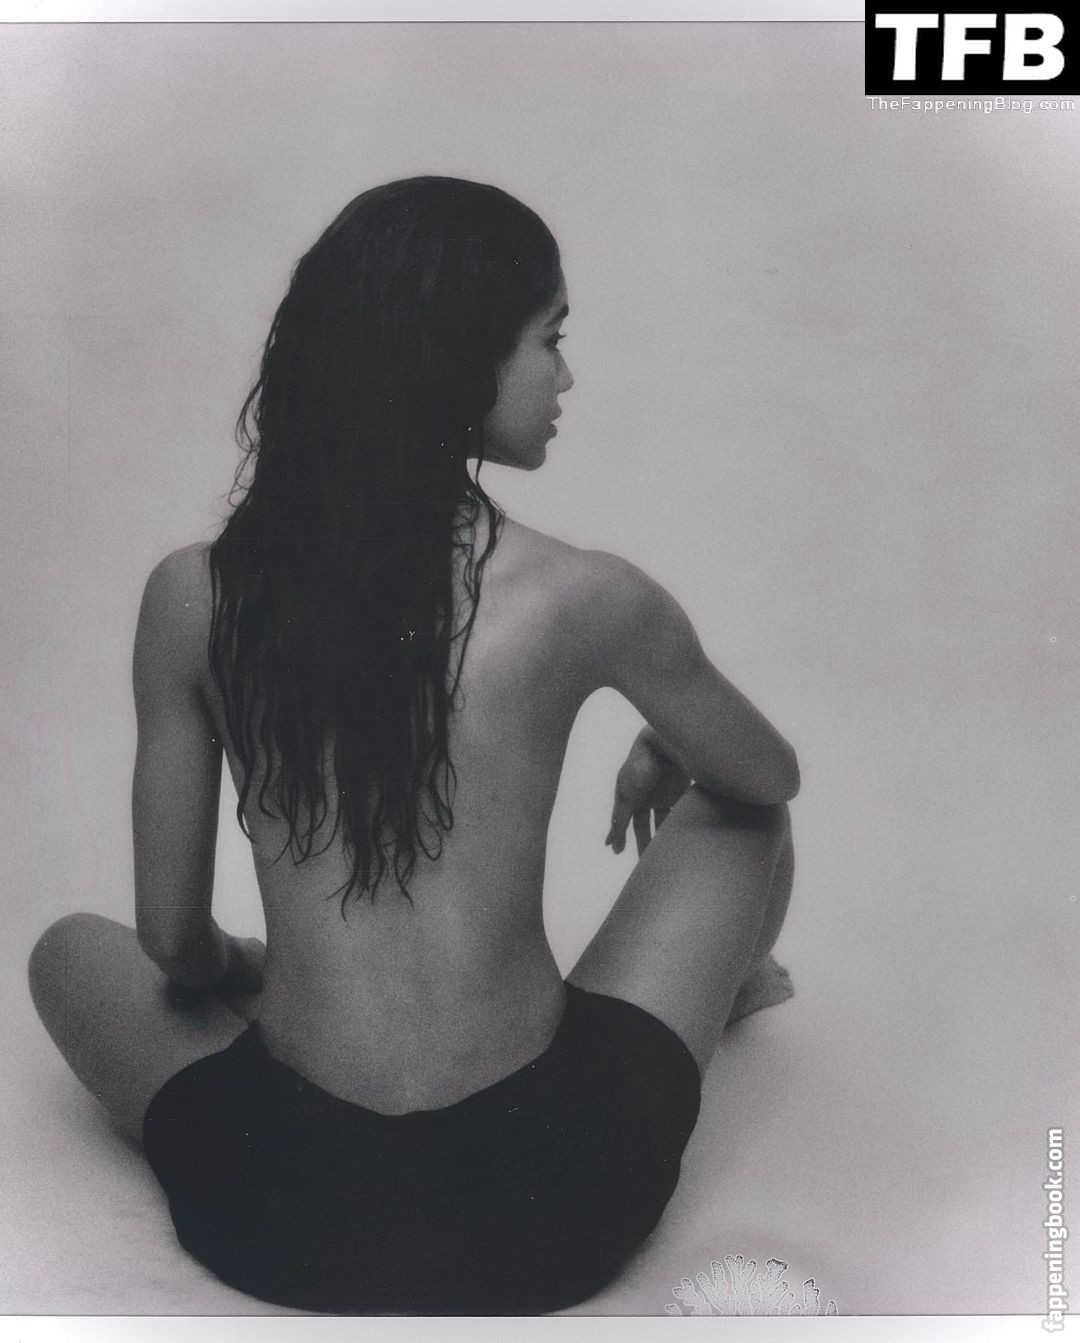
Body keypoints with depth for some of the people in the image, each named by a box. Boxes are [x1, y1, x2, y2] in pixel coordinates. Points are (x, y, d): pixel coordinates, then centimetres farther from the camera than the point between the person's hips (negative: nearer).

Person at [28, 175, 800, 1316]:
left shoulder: (190, 598, -9)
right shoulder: (581, 597, -14)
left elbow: (171, 941, 1)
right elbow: (771, 778, 7)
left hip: (286, 1225, 2)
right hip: (548, 1209, -1)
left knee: (69, 949, 29)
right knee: (733, 820, 22)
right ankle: (708, 1003, 51)